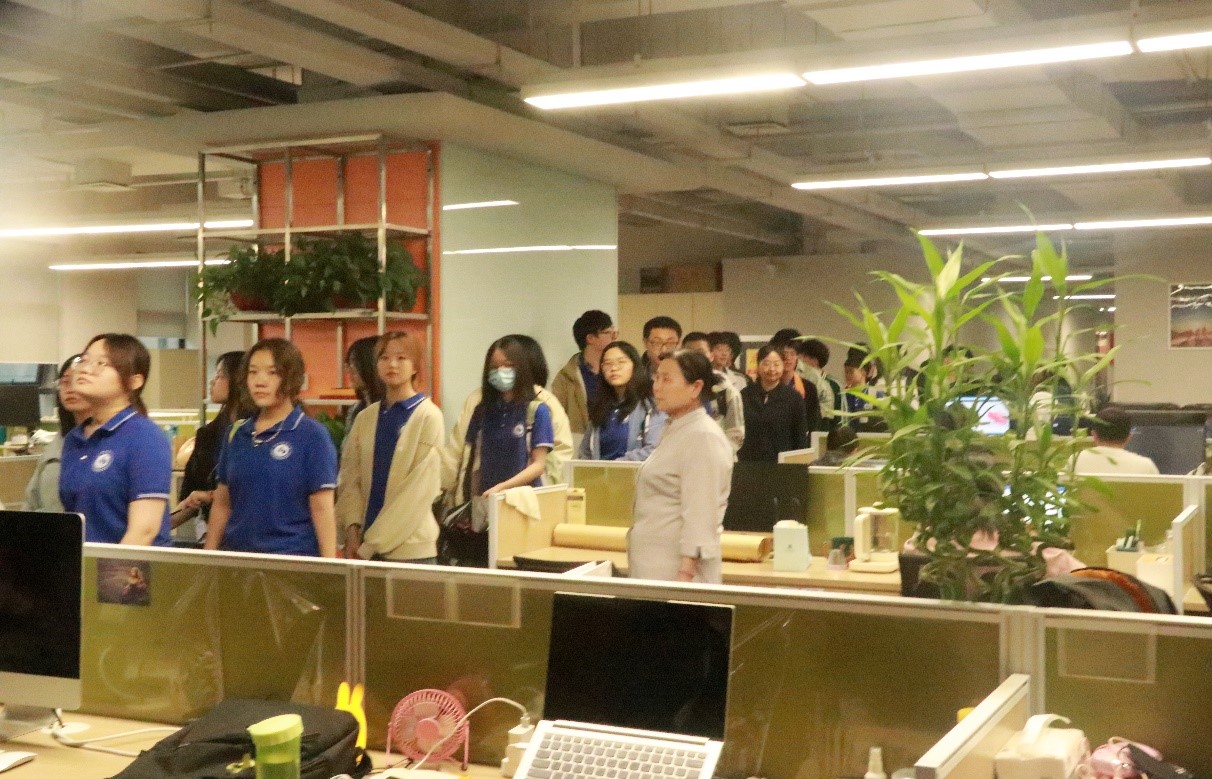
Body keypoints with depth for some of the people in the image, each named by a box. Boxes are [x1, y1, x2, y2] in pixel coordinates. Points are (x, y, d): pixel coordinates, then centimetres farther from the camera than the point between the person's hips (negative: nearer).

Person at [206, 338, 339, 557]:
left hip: (292, 557, -4)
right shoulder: (237, 434, 9)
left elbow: (322, 508, -8)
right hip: (236, 552, 5)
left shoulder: (312, 435, -6)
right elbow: (221, 504, 15)